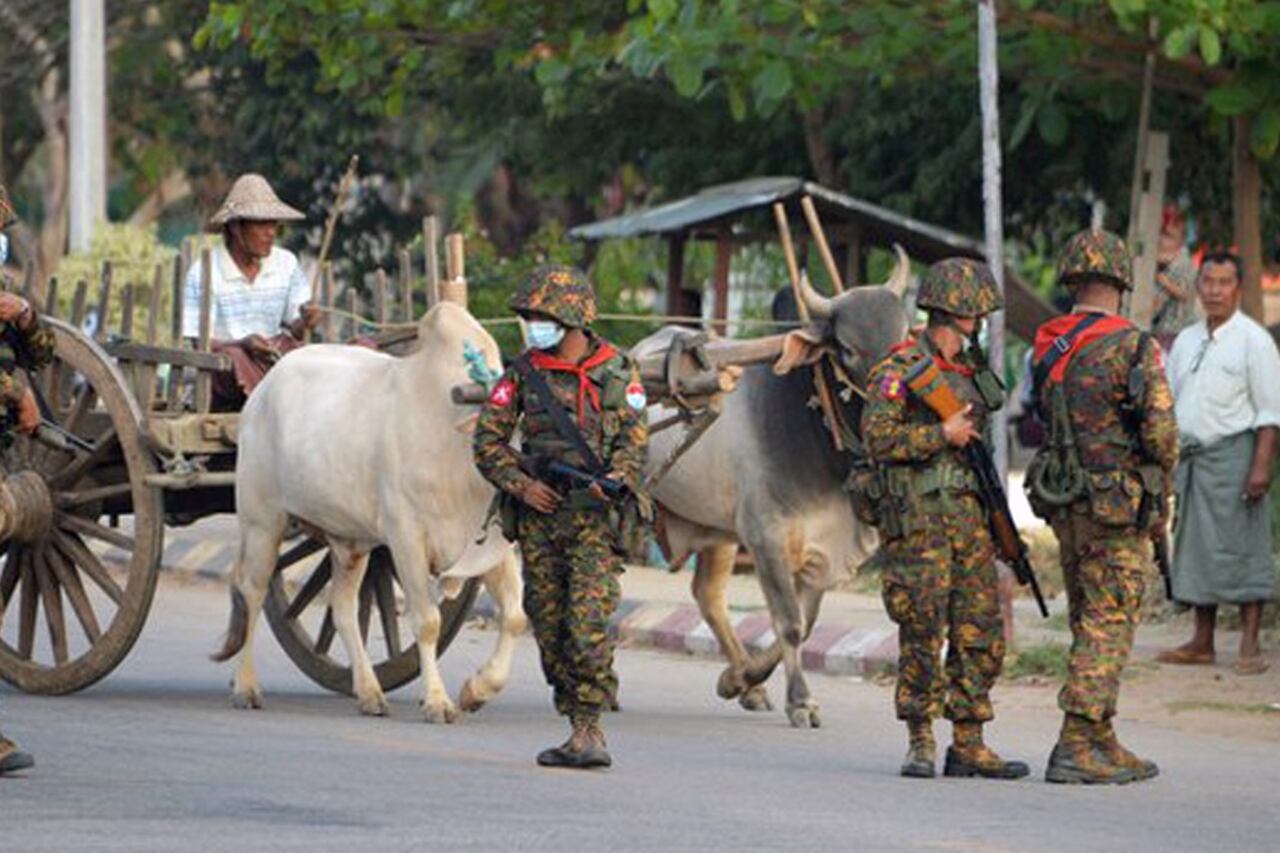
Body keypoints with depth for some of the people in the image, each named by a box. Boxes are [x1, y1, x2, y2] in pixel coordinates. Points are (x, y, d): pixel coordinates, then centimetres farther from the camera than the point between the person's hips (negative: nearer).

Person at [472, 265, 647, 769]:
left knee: (588, 623, -14)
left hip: (595, 514, -3)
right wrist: (520, 484, -8)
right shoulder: (523, 373, 6)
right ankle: (584, 731, 13)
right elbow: (488, 439, 6)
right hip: (538, 513, 3)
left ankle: (588, 731, -13)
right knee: (549, 627, 5)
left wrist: (614, 480, -17)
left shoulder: (617, 372, 3)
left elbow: (634, 439, 2)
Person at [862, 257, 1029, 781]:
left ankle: (968, 744, 11)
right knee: (922, 632, -5)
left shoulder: (969, 370, 16)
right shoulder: (900, 369, -8)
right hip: (918, 518, -8)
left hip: (967, 515, 8)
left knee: (981, 633, 5)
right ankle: (920, 742, 4)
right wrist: (943, 434, -15)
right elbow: (878, 437, -18)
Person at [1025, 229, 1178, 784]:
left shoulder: (1047, 348, 6)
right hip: (1118, 509, -6)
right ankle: (1075, 747, -7)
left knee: (1089, 625, 16)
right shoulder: (1134, 348, -13)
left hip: (1062, 504, 6)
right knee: (1108, 629, -3)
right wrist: (1159, 496, 3)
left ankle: (1104, 746, 21)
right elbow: (1161, 434, -15)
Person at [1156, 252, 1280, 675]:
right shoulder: (1186, 342, 15)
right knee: (1196, 547, 9)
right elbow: (1169, 402, 20)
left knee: (1243, 549, -6)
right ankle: (1202, 642, 15)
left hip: (1233, 452, -7)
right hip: (1190, 455, 7)